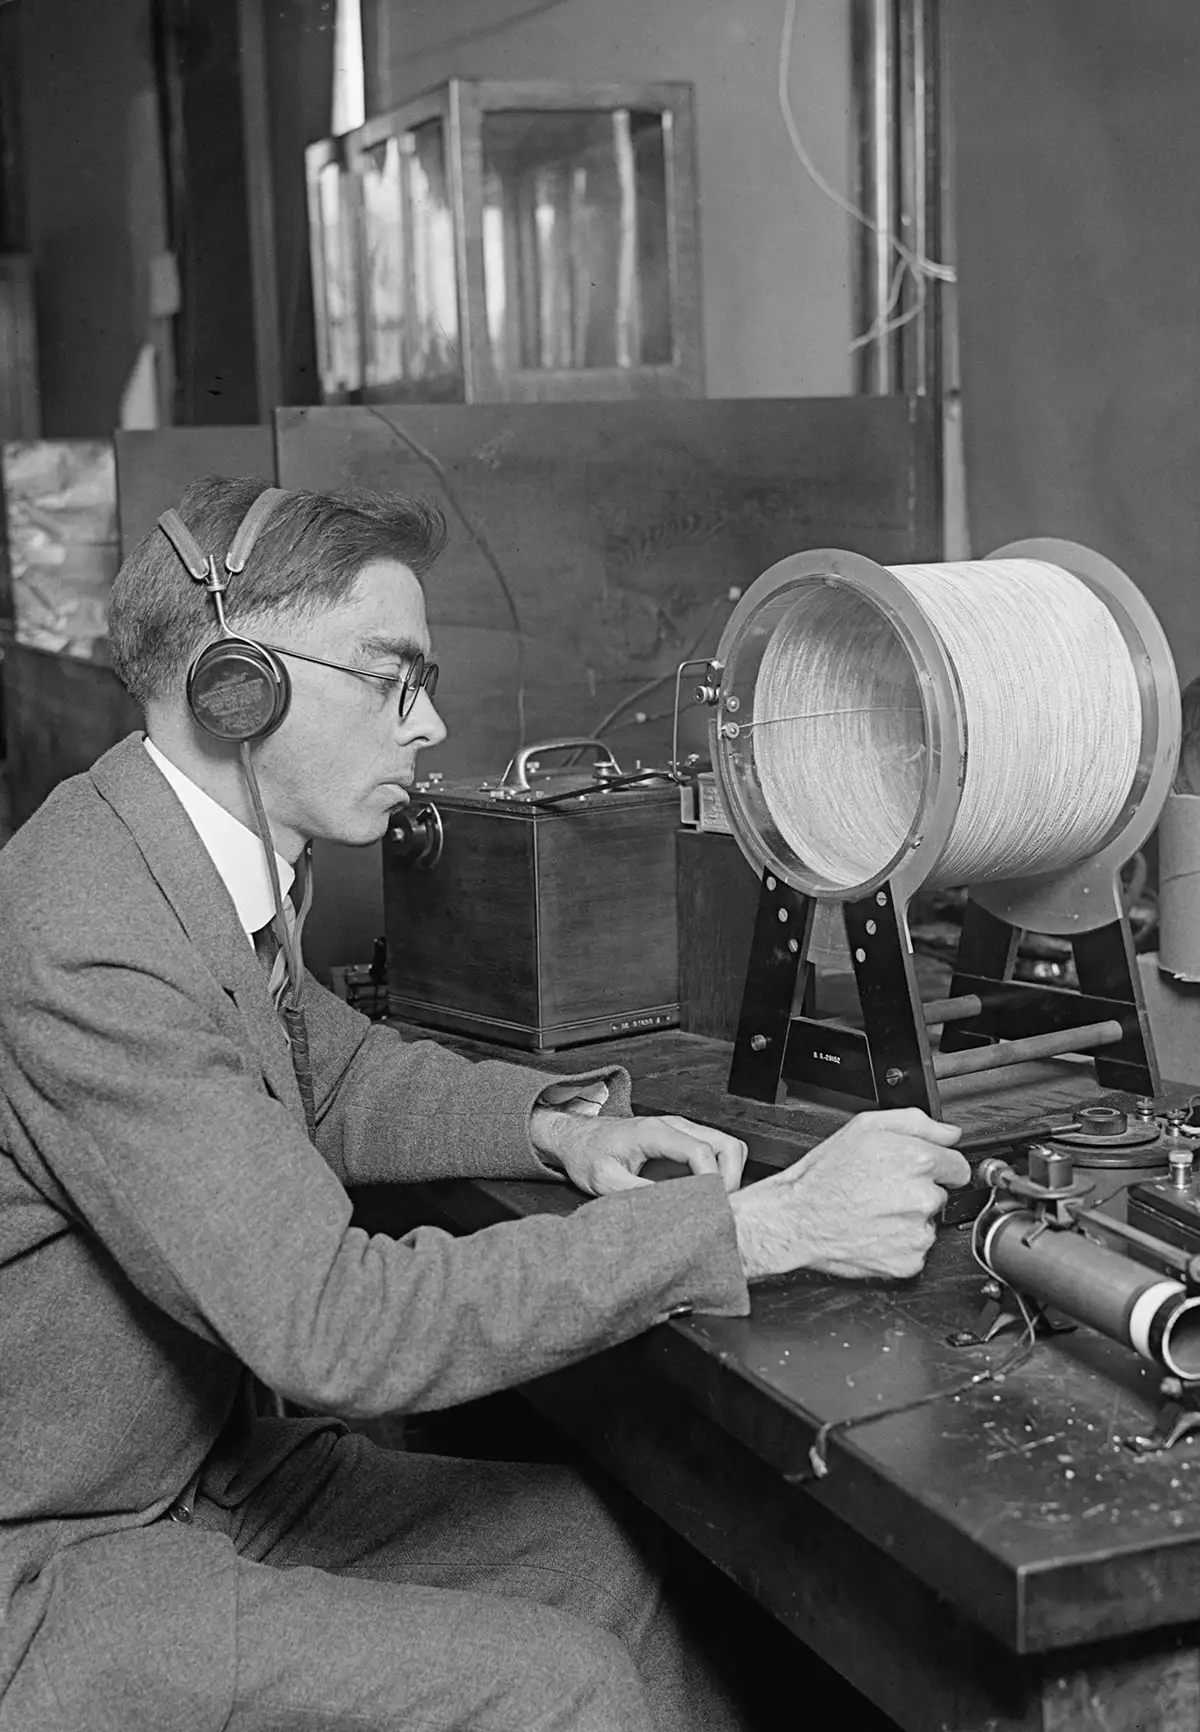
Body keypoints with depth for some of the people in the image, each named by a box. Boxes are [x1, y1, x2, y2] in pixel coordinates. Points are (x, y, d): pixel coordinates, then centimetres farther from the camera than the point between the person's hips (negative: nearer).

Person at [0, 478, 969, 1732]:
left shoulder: (211, 854, 0)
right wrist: (762, 1228, -31)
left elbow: (335, 1079, 17)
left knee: (588, 1544, 2)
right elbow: (331, 1325, -33)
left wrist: (559, 1129, -2)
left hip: (196, 1467, 8)